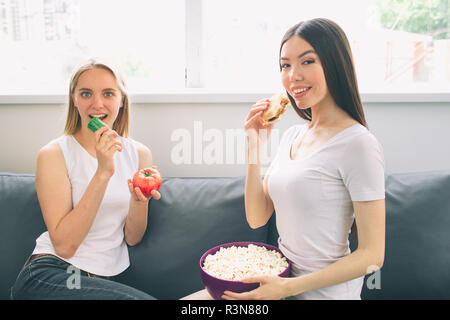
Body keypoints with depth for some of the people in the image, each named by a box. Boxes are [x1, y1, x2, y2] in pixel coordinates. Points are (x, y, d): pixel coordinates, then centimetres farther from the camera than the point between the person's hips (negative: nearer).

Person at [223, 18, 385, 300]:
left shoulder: (358, 143, -17)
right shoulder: (292, 136, 5)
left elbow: (372, 256, -16)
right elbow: (257, 218, 1)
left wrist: (289, 287, -19)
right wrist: (255, 147, -7)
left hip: (324, 290, -6)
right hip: (282, 276, 6)